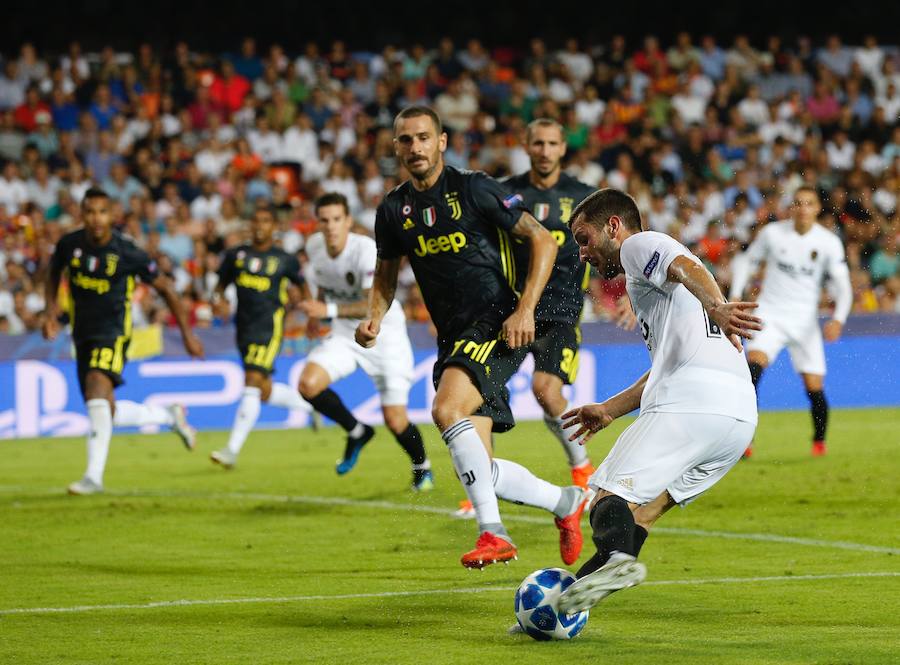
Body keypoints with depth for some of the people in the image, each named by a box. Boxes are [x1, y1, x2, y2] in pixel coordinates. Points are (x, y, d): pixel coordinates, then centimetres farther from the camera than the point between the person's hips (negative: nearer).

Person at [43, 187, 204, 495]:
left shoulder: (129, 254, -15)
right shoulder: (69, 245, -5)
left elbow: (165, 288, -3)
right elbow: (53, 275, 17)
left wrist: (187, 334, 0)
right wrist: (51, 313, 0)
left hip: (114, 331, -5)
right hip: (82, 333, 5)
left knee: (97, 391, -28)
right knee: (108, 413, 9)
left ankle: (94, 476, -28)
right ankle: (170, 416, 35)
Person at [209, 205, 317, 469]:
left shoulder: (285, 260, 3)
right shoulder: (235, 255, 10)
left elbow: (298, 290, 14)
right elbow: (221, 285, 17)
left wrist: (295, 294, -6)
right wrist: (218, 299, -3)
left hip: (269, 326, -5)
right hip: (244, 327, 5)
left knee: (252, 384, -16)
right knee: (265, 392, 12)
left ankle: (232, 450, -18)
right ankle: (308, 403, 40)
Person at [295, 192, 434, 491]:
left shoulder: (366, 251, -26)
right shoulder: (314, 246, -6)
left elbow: (375, 305, -34)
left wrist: (330, 310, -42)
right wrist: (316, 314, 18)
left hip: (385, 334, -5)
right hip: (345, 334, 5)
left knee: (395, 420, -8)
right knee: (308, 384, -21)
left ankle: (422, 467, 25)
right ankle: (356, 432, 6)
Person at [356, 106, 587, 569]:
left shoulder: (473, 189, -7)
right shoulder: (393, 210, 8)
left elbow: (542, 240, -4)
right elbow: (386, 274, 24)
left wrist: (525, 309, -14)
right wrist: (374, 318, 3)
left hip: (495, 324, -6)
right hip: (452, 339, 6)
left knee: (447, 410, -31)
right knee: (479, 472, 0)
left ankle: (493, 532, -26)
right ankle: (566, 502, 24)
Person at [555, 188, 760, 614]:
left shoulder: (639, 244, 11)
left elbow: (687, 267, -13)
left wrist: (716, 307, -34)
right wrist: (609, 410, 48)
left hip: (690, 403, -9)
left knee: (612, 494, -15)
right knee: (640, 511, 14)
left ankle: (616, 556, -44)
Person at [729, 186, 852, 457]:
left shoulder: (829, 242, -5)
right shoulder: (772, 232, -5)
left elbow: (843, 286, -5)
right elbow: (747, 261, 11)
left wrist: (838, 320, -21)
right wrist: (735, 297, 1)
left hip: (804, 321, 1)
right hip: (770, 315, -1)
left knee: (814, 388, -2)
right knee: (754, 362, -26)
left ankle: (819, 440, 27)